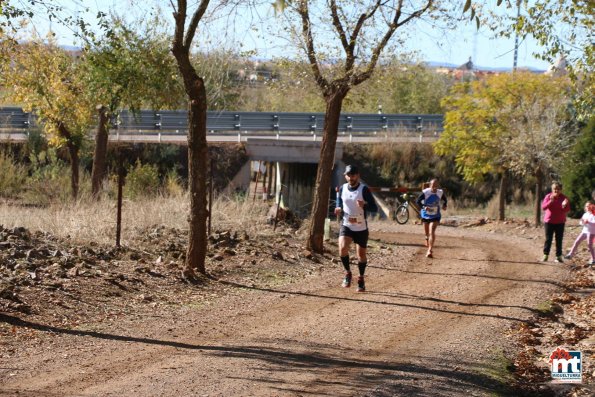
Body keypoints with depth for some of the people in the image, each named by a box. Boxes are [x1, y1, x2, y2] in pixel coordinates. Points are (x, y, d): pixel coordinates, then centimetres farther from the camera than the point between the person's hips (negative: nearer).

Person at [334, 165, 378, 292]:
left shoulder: (364, 189, -12)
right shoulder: (342, 189, 0)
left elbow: (375, 208, -13)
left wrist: (364, 205, -34)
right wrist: (338, 209, -5)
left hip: (361, 228, -2)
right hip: (346, 225, 2)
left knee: (361, 254, 9)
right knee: (342, 248, -21)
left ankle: (361, 280, 29)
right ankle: (348, 273, 2)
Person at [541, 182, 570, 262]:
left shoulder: (564, 198, -2)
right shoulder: (548, 196, -3)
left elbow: (567, 210, -5)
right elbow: (543, 207, -10)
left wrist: (564, 205, -28)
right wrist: (550, 201, -25)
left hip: (560, 222, 1)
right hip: (549, 221, -1)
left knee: (559, 239, 3)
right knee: (548, 239, 2)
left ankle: (559, 256, 8)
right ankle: (546, 255, 10)